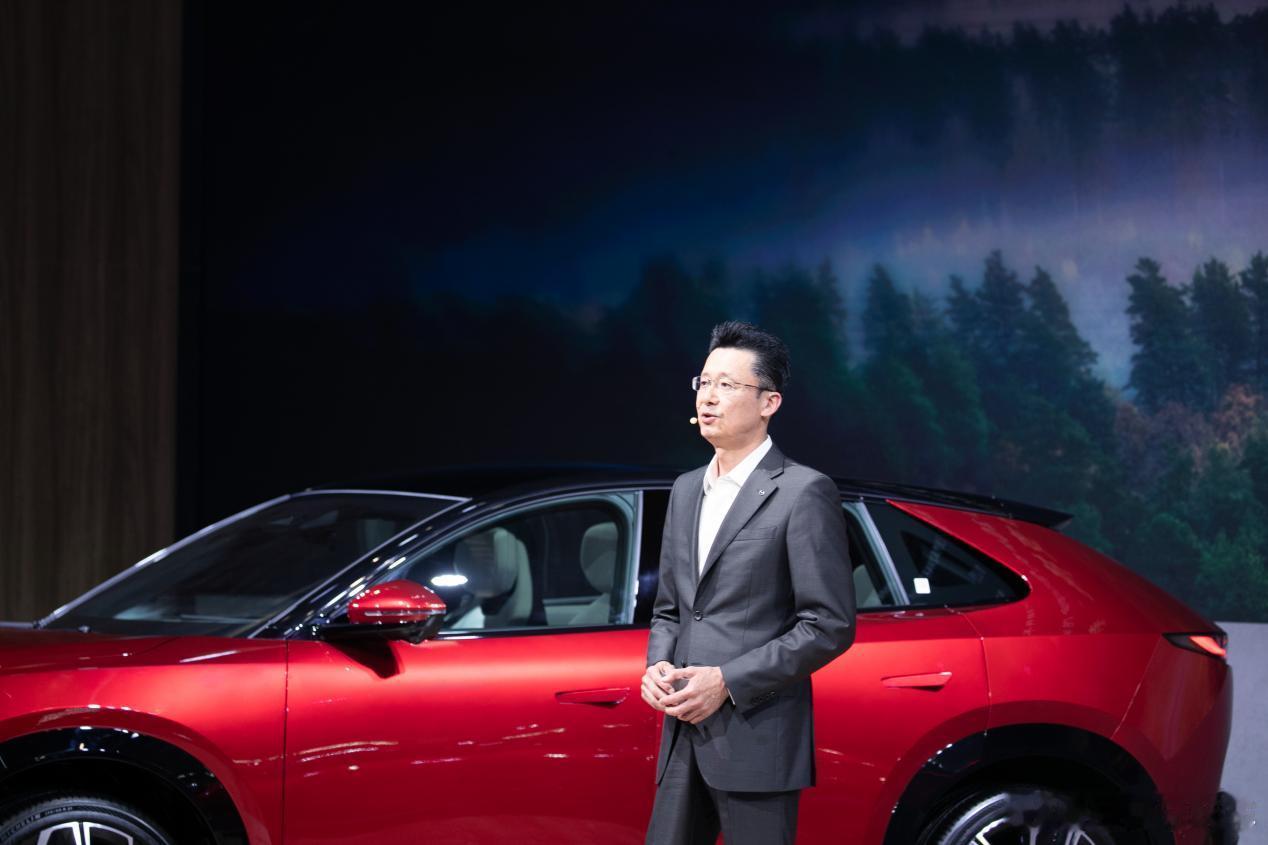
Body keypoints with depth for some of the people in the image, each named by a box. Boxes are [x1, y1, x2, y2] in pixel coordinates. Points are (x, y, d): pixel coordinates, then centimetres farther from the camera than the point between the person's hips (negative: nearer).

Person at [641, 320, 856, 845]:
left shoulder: (803, 492, -7)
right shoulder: (686, 491, 16)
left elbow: (830, 625, -11)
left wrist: (727, 681, -15)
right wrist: (657, 665, 2)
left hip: (758, 742, -7)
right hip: (684, 738, 7)